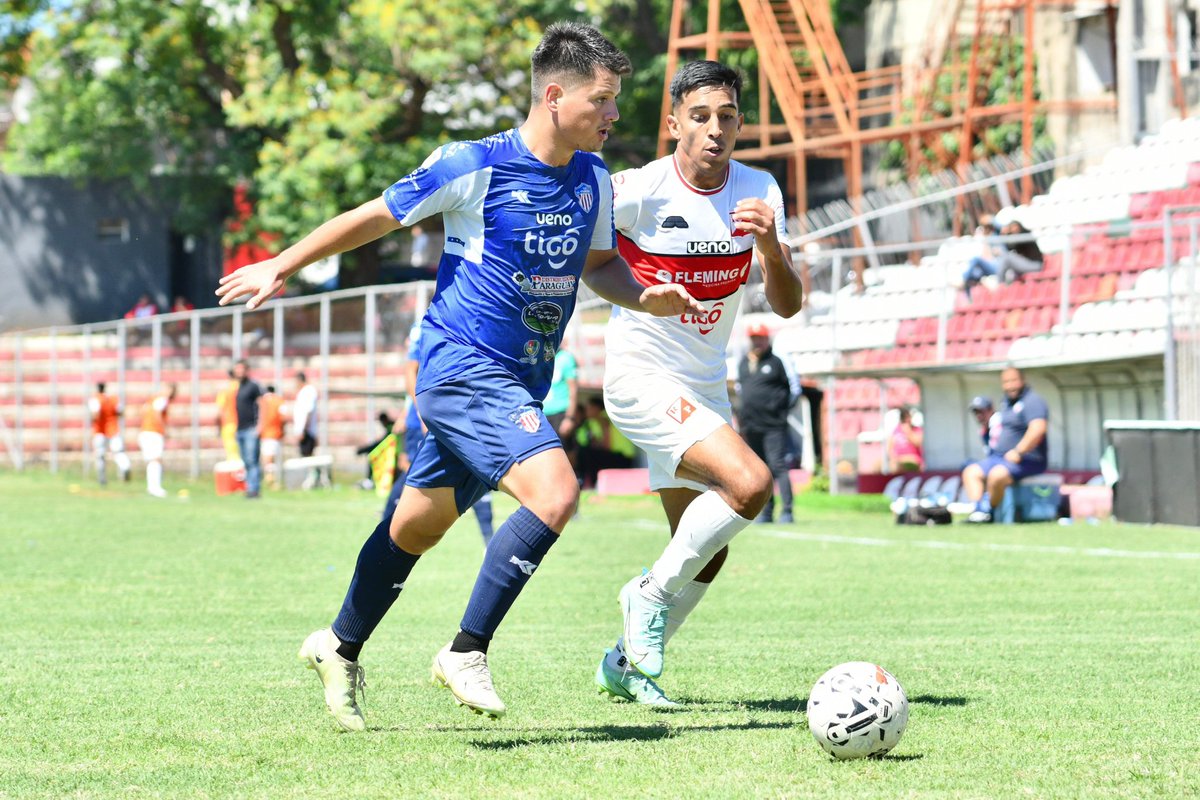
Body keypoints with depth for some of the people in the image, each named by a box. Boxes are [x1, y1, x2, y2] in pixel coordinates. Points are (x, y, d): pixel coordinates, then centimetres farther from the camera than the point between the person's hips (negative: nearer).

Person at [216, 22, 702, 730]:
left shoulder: (593, 180, 6)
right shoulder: (475, 166, -14)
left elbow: (599, 262, 23)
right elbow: (376, 217, -2)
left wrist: (645, 298, 2)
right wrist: (281, 267, 5)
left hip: (520, 384, 7)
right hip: (462, 368, -7)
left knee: (419, 525, 20)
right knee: (555, 492, -26)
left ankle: (340, 648, 40)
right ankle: (467, 652, -15)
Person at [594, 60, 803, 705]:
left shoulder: (758, 192, -4)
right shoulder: (636, 192, -17)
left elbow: (787, 305, -9)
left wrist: (769, 245, -27)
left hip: (704, 386, 7)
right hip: (641, 377, -7)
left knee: (706, 557, 12)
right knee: (749, 483, -26)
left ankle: (625, 663, 30)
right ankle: (652, 594, -7)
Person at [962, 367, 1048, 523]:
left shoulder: (1032, 401, -10)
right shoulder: (1007, 403, 19)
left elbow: (1038, 429, -25)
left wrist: (1018, 452, -25)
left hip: (1028, 461, -10)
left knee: (997, 474, -33)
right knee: (971, 472, 2)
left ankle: (987, 512, -17)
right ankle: (978, 511, -14)